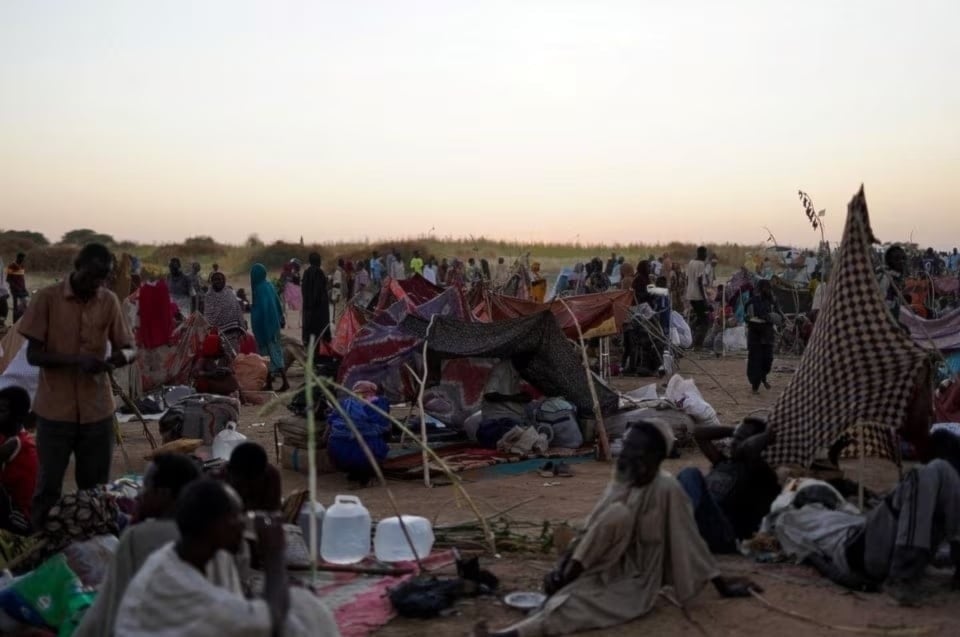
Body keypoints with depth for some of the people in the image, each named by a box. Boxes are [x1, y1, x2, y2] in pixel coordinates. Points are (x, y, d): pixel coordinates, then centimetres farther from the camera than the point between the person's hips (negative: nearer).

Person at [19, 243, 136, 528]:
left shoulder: (109, 301, 3)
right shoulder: (47, 298, -6)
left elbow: (130, 348, 6)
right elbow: (33, 354, -7)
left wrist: (121, 357, -18)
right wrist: (75, 359, -24)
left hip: (97, 409, 2)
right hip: (55, 410, -2)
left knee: (96, 488, 8)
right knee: (47, 486, 4)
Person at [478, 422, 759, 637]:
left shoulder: (666, 489, -19)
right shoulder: (620, 482, 0)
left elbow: (690, 541, -12)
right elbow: (591, 530, 1)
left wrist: (721, 584, -7)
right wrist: (561, 567, -9)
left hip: (635, 584, -5)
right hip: (607, 570, 5)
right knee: (618, 512, -28)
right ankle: (566, 576, -23)